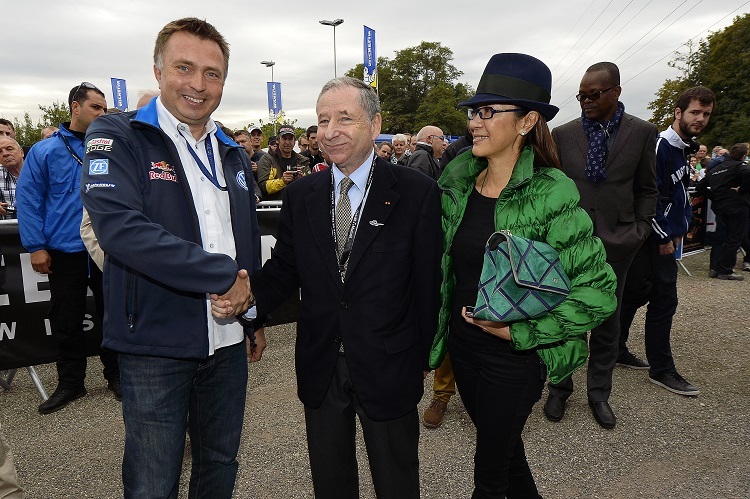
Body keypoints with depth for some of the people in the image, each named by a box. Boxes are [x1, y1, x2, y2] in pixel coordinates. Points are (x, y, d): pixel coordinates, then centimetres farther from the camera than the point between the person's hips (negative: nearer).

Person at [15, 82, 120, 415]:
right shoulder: (45, 151, 2)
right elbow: (28, 199, -1)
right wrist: (36, 246, -6)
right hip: (65, 251, -1)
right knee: (67, 321, 9)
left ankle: (116, 375, 26)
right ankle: (70, 383, 25)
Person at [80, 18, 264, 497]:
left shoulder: (233, 154, 11)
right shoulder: (118, 137, -7)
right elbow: (119, 225, -25)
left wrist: (255, 319, 19)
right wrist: (222, 276, -23)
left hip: (227, 343, 5)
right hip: (156, 345, -5)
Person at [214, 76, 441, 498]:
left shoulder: (416, 192, -11)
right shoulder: (300, 195, 1)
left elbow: (427, 281, -9)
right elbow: (284, 269, 1)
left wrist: (423, 357, -5)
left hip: (388, 369, -3)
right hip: (320, 368, 4)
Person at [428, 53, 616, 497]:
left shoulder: (551, 194, -19)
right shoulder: (457, 180, -3)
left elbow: (599, 293, -19)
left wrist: (519, 332, -18)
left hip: (513, 357, -5)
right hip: (462, 344, 5)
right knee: (505, 448, 26)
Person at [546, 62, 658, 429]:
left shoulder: (643, 133, 1)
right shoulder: (562, 134, 0)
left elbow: (647, 189, 7)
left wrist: (640, 231, 0)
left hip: (615, 242, 1)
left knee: (607, 322, 12)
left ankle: (599, 393, 29)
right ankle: (559, 389, 25)